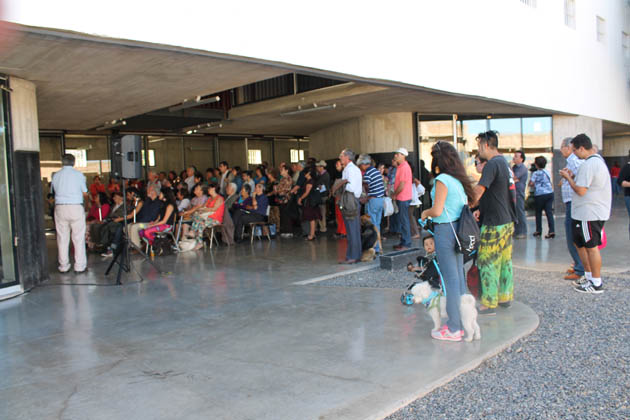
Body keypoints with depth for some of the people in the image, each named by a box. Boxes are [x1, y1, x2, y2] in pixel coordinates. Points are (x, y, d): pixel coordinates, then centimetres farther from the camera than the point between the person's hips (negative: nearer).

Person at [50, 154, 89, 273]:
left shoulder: (56, 175, 5)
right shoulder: (78, 174, -3)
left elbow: (52, 191, 9)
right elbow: (85, 194, 0)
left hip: (60, 207, 3)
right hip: (76, 207, -3)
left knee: (62, 238, 8)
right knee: (78, 238, 3)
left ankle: (63, 266, 13)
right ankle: (80, 266, 5)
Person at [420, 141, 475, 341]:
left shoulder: (442, 180, -15)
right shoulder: (460, 179, 10)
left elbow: (437, 211, -20)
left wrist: (425, 213, 0)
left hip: (445, 231, -9)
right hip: (459, 229, 9)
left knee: (450, 279, -3)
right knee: (459, 276, 14)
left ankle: (454, 329, 5)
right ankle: (462, 323, 23)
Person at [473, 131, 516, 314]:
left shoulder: (492, 164, -17)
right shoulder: (504, 162, 14)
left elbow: (478, 191, -24)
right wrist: (482, 210, 17)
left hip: (494, 223, -10)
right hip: (508, 220, 10)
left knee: (487, 262, -3)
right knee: (505, 261, 15)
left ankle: (489, 304, 2)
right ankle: (505, 297, 25)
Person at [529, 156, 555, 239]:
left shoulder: (536, 173, -7)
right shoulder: (547, 172, 13)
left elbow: (531, 183, -13)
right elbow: (551, 183, 20)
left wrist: (534, 186, 6)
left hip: (540, 194, -5)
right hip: (550, 193, 5)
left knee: (538, 213, 10)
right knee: (549, 212, 0)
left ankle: (539, 230, 17)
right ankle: (552, 231, -10)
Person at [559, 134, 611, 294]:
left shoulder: (588, 165, -22)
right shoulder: (598, 159, 13)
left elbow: (580, 190, -23)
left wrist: (568, 178, -9)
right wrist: (573, 177, 9)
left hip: (590, 214, -11)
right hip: (585, 212, 11)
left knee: (591, 247, -1)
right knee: (580, 243, 19)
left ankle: (596, 284, 9)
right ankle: (589, 276, 29)